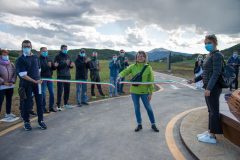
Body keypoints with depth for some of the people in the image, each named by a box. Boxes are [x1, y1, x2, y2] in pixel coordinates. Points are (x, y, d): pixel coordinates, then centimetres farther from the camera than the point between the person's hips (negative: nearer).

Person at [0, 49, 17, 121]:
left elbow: (15, 73, 6)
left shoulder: (11, 64, 7)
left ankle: (8, 113, 29)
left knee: (9, 100, 15)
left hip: (10, 86, 5)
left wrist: (12, 81, -7)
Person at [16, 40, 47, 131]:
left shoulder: (35, 57, 8)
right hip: (27, 84, -4)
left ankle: (41, 121, 17)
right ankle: (26, 122, 20)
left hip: (37, 83, 4)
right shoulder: (20, 59, -8)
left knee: (39, 102, 6)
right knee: (27, 103, 3)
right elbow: (23, 75, -16)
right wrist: (34, 81, -17)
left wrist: (38, 79, 8)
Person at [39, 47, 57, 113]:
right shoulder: (39, 59, -5)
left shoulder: (48, 59, 14)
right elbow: (40, 68, -19)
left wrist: (54, 65, -9)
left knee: (52, 93, 8)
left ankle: (51, 107, 19)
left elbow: (53, 68, 12)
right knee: (43, 94, -1)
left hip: (49, 78, 6)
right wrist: (47, 66, -27)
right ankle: (43, 108, 9)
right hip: (43, 78, -6)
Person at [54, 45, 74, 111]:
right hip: (60, 76, -6)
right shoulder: (58, 56, -2)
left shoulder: (68, 56, 16)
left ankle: (66, 103, 23)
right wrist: (65, 63, -23)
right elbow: (56, 65, -14)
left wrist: (71, 65, -4)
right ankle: (58, 105, 0)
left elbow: (70, 65, 19)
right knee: (60, 91, -6)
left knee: (67, 90, 10)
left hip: (67, 75, 6)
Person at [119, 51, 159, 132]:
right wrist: (120, 76, -35)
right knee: (136, 108, 12)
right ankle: (139, 125, 28)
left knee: (148, 108, 8)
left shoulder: (148, 68, -7)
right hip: (134, 91, 3)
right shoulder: (132, 66, -2)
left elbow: (151, 81, -6)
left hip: (144, 92, -2)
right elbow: (125, 71, -11)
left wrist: (151, 93, -7)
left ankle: (153, 124, 25)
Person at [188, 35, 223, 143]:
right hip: (208, 87, 9)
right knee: (211, 110, 16)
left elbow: (216, 73, -21)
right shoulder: (209, 55, 14)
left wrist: (209, 88, -26)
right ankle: (210, 131, 28)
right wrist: (195, 79, 17)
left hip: (213, 88, -9)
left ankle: (212, 136, 7)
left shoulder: (217, 55, -13)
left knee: (214, 111, -2)